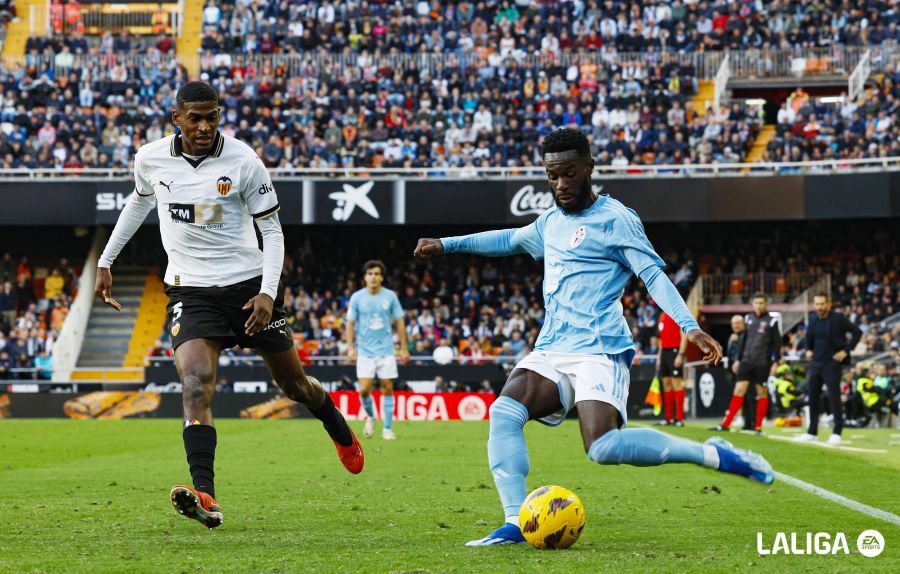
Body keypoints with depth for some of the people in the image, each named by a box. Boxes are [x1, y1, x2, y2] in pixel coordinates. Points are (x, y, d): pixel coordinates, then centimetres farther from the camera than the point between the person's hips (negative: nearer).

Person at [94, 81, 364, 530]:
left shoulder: (242, 161, -11)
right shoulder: (150, 159, -2)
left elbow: (272, 229, -4)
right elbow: (139, 203, 21)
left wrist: (268, 292, -16)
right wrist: (105, 261, 23)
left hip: (248, 284, -1)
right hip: (190, 290, 1)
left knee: (292, 382, 13)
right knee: (195, 383, -23)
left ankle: (341, 433, 46)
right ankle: (205, 497, -33)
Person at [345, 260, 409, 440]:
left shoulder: (390, 296, 0)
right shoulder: (357, 297, -1)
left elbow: (399, 322, 5)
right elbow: (350, 323, 4)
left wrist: (404, 348, 2)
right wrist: (351, 348, -5)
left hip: (386, 351, 0)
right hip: (365, 351, 0)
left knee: (387, 389, -1)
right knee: (364, 389, -9)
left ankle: (387, 429, 7)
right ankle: (370, 417, 20)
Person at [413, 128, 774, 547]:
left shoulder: (615, 218, -3)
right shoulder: (551, 222, 20)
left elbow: (653, 274, -10)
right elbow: (510, 240, 40)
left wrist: (690, 327, -24)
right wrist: (447, 244, 42)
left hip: (597, 350, -7)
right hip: (550, 351, 7)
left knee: (604, 448, -26)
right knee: (504, 413, -19)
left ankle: (714, 455, -11)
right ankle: (516, 523, -19)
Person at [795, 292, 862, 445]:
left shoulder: (838, 319, -11)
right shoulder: (813, 319, 7)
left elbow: (857, 333, -10)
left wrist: (846, 351, -13)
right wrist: (808, 349, 7)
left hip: (832, 363, -6)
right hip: (816, 362, 6)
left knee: (834, 396, -7)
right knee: (813, 396, 7)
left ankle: (837, 433, 0)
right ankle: (812, 433, 14)